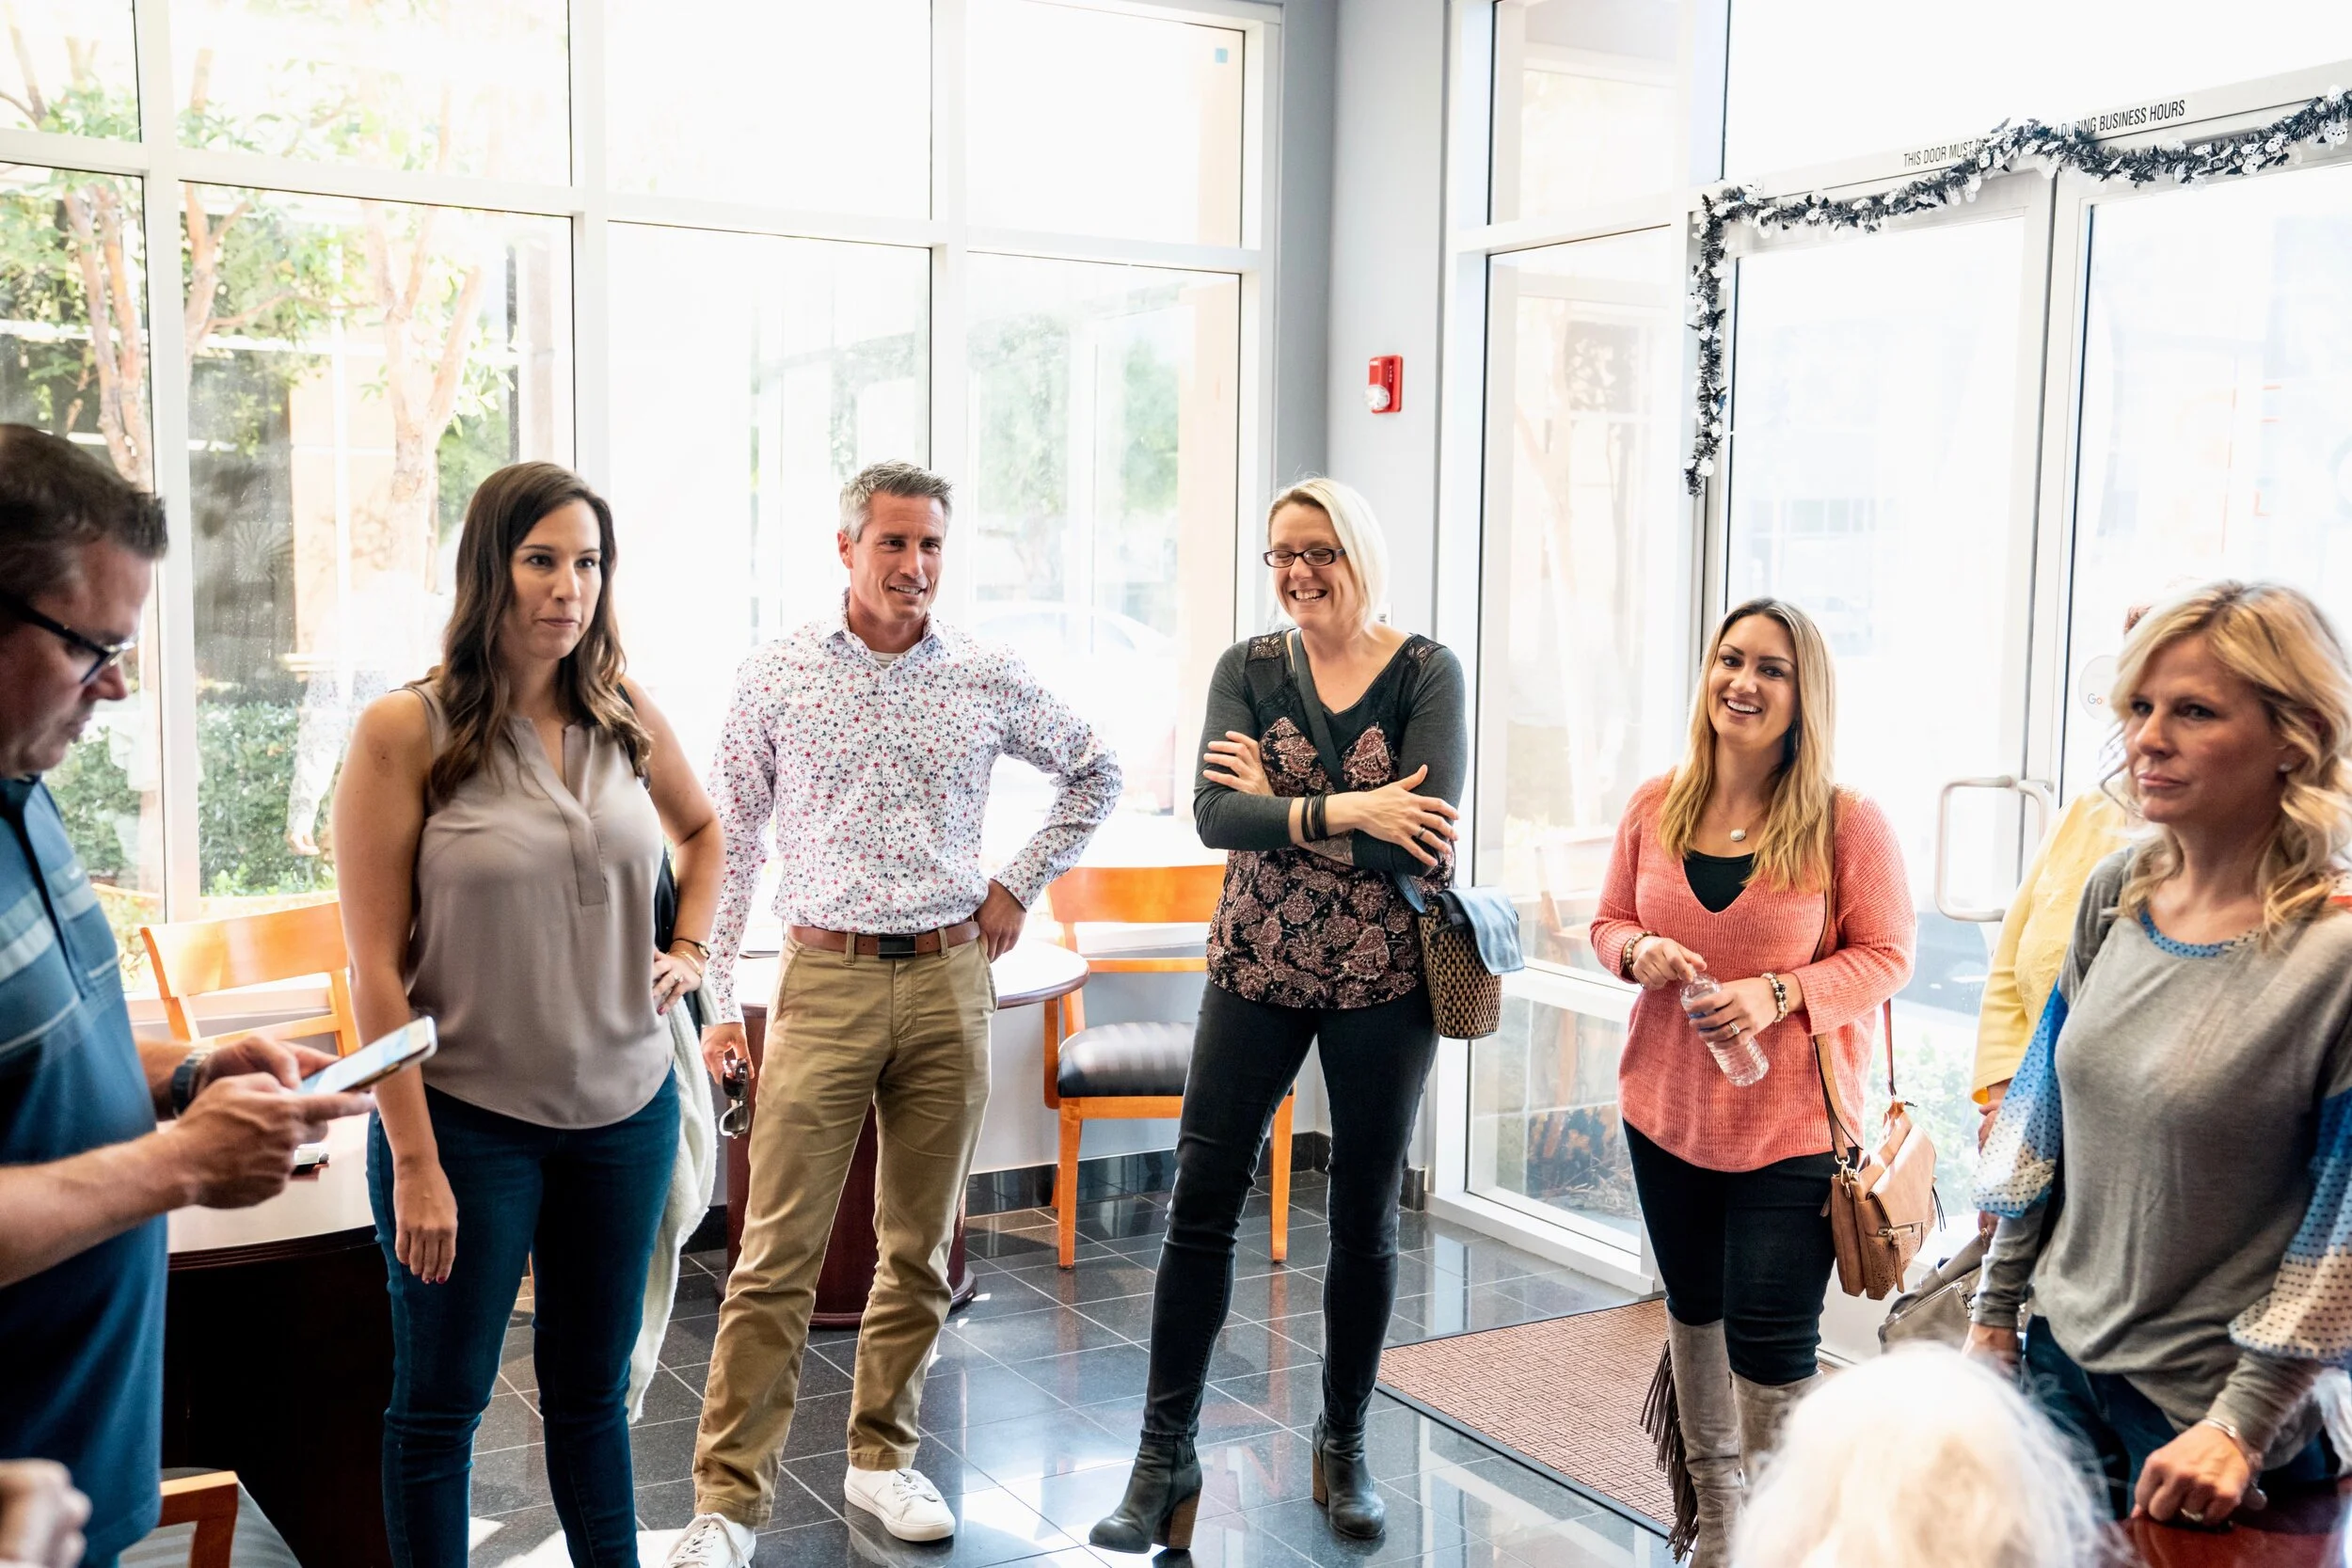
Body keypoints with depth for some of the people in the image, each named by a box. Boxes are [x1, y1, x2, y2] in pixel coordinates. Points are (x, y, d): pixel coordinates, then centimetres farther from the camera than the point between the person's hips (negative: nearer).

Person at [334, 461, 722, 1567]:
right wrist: (414, 1162, -13)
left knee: (592, 1388, 17)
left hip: (625, 1110, 4)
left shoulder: (627, 719, 2)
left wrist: (690, 947, 9)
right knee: (439, 1405, 10)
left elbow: (701, 827, 24)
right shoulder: (404, 733, -11)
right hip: (468, 1116, -4)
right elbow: (375, 965, -12)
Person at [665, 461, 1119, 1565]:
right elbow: (728, 843, 5)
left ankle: (882, 1459, 26)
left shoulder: (988, 680, 4)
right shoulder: (777, 678, 1)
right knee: (778, 1255, -3)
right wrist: (719, 1000, 1)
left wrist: (1021, 885, 9)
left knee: (920, 1246, 10)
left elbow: (1094, 775, 19)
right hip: (825, 981, -2)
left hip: (948, 984, 2)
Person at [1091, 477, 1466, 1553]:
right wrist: (1343, 811, -24)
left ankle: (1343, 1444, 28)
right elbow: (1214, 815, -13)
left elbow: (1423, 841, -18)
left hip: (1384, 980, -1)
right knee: (1201, 1200, -1)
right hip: (1257, 970, 2)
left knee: (1365, 1217, 10)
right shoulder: (1249, 669, 2)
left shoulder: (1425, 674, -5)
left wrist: (1277, 801, -14)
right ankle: (1166, 1454, 10)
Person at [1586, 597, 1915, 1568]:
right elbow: (1609, 922, 9)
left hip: (1792, 1125, -5)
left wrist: (1777, 994, -22)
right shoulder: (1656, 806, 0)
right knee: (1694, 1309, 21)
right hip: (1667, 1111, 5)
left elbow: (1886, 955, -8)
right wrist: (1641, 952, -14)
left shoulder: (1846, 823, -13)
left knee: (1771, 1344, -4)